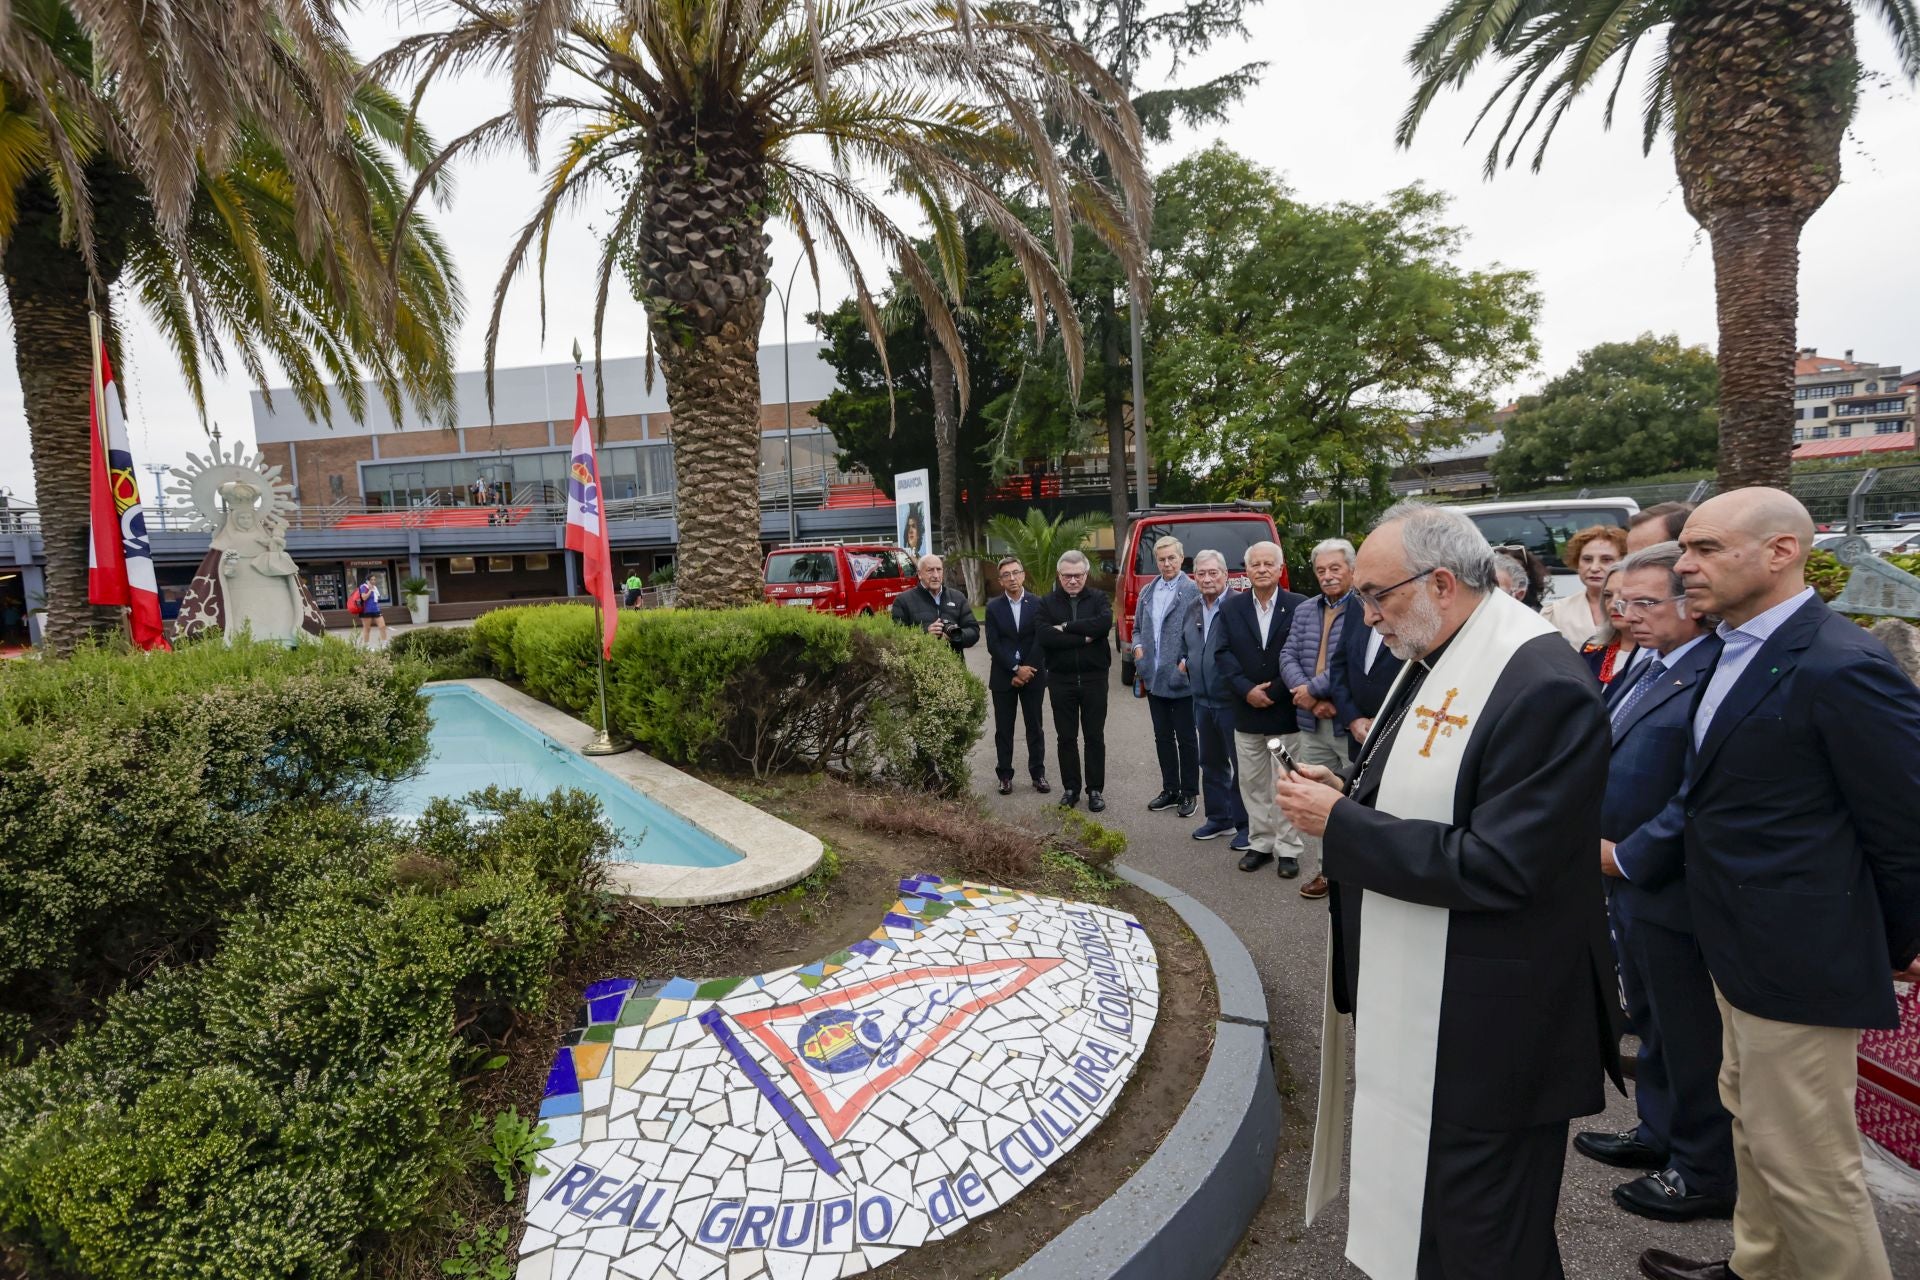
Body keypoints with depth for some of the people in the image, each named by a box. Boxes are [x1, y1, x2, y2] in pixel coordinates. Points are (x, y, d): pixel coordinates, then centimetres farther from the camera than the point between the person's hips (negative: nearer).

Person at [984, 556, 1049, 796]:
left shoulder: (1038, 604, -1)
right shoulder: (993, 607, 1)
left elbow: (1040, 640, -5)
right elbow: (993, 644, -5)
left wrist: (1026, 670, -11)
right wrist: (1016, 668, -13)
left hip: (1033, 676, 0)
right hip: (1003, 677, 0)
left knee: (1034, 727, 7)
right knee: (1004, 729, 5)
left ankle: (1038, 774, 16)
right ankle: (1005, 775, 13)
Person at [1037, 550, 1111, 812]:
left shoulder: (1098, 598, 2)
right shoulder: (1047, 603, 2)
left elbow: (1105, 623, -19)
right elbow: (1045, 637, -14)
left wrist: (1067, 627, -17)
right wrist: (1084, 638, -16)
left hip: (1094, 677, -1)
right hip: (1061, 679, 1)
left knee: (1095, 736, 6)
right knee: (1065, 737, 9)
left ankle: (1095, 789, 16)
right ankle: (1070, 788, 20)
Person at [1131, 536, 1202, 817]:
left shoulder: (1193, 590, -10)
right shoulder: (1147, 591, 11)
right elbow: (1137, 628, 19)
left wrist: (1187, 662, -17)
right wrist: (1138, 648, 1)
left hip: (1181, 677, -6)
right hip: (1154, 677, 6)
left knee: (1186, 738, 6)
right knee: (1162, 736, 14)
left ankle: (1189, 793, 18)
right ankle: (1170, 790, 25)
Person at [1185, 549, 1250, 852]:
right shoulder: (1192, 610, 10)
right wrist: (1186, 662, 11)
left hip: (1231, 700, -7)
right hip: (1203, 700, 8)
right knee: (1211, 763, 17)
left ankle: (1246, 824, 16)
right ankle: (1219, 818, 31)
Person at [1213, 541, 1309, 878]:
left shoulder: (1299, 606, -4)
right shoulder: (1231, 608, 6)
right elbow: (1224, 654, 1)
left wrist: (1272, 692, -13)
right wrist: (1247, 689, -11)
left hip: (1285, 711, -3)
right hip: (1246, 713, 3)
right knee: (1252, 783, 11)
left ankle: (1288, 849, 15)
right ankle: (1260, 843, 23)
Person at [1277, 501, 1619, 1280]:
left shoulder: (1541, 686, -23)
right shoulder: (1437, 659, 6)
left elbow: (1494, 866, -27)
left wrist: (1341, 824, -22)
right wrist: (1348, 794, -1)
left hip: (1483, 1030, -9)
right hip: (1414, 1009, 9)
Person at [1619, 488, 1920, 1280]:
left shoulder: (1841, 668, -22)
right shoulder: (1736, 649, 6)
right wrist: (1628, 856, 5)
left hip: (1798, 959, -9)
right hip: (1742, 948, 10)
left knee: (1805, 1163, 5)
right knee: (1752, 1122, 24)